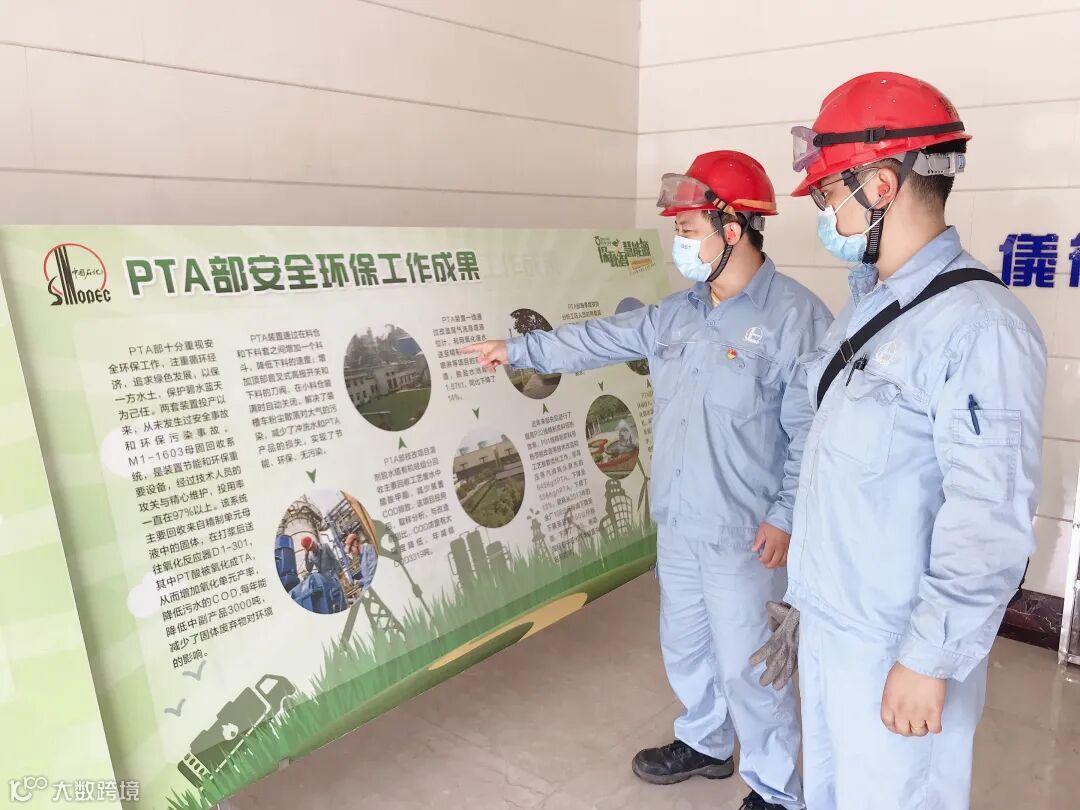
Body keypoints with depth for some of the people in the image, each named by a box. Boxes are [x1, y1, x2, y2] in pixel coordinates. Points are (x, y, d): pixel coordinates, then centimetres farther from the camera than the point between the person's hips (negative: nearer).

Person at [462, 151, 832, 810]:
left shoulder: (794, 314, -17)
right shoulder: (676, 314, 6)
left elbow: (812, 430, -18)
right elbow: (599, 340, 14)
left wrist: (787, 516, -18)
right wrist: (517, 349, 17)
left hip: (744, 534, -8)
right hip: (677, 522, 8)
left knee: (748, 666, 5)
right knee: (684, 646, 22)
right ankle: (705, 745, 47)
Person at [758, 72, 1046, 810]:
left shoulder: (978, 324, -21)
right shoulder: (869, 306, 7)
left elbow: (990, 523, -23)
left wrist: (930, 659, -19)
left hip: (896, 644, -8)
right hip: (829, 621, 8)